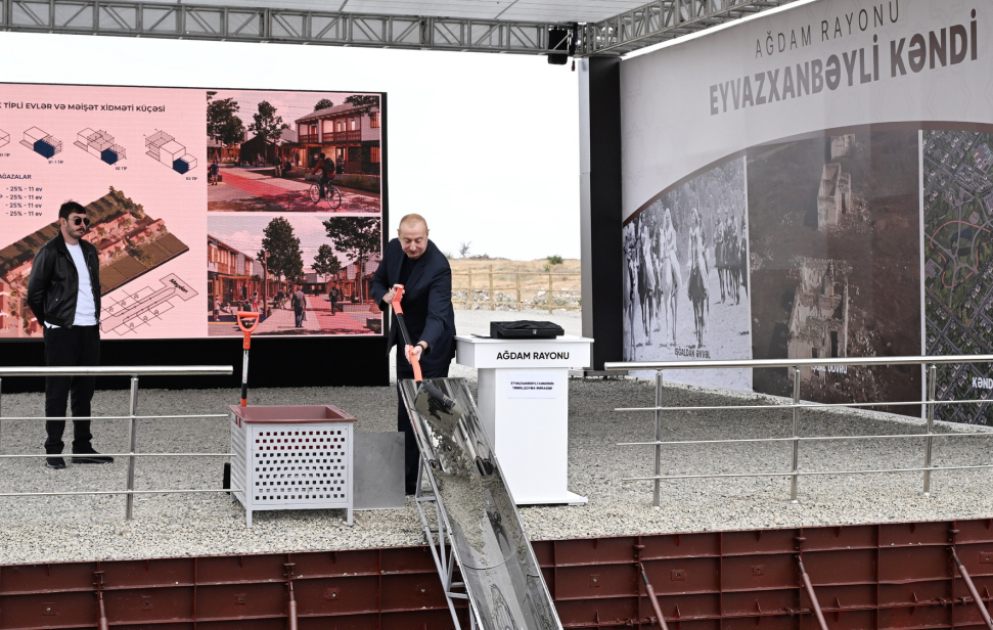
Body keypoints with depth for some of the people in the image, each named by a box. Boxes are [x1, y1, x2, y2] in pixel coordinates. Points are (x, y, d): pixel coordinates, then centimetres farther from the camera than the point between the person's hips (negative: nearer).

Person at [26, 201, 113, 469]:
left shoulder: (89, 251, 14)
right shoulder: (50, 252, -6)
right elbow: (34, 292, -5)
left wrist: (95, 317, 13)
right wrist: (50, 321, 2)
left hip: (90, 329, 6)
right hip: (62, 332, -6)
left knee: (84, 390, 10)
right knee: (58, 390, -3)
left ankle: (82, 447, 17)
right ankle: (53, 451, 1)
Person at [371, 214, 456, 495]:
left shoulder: (438, 267, -28)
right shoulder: (394, 249, -7)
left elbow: (438, 314, -37)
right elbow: (377, 281, 7)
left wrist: (422, 346, -54)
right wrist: (385, 296, -18)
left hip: (431, 345, -8)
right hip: (405, 340, 8)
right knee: (405, 410, 15)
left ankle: (412, 481, -5)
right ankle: (407, 477, 27)